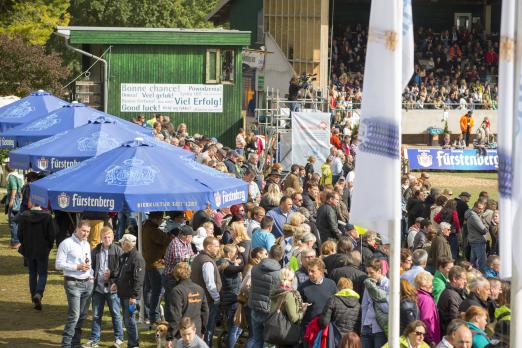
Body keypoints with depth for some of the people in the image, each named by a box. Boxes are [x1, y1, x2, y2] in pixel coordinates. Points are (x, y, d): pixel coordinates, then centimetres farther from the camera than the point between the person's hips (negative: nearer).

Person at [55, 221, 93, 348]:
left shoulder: (87, 244, 16)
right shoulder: (67, 244, -8)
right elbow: (58, 264, -11)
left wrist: (91, 276, 10)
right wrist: (77, 267, -17)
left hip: (88, 283, 7)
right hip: (73, 283, -7)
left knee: (82, 315, 8)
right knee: (74, 316, -13)